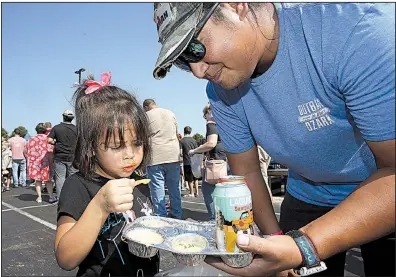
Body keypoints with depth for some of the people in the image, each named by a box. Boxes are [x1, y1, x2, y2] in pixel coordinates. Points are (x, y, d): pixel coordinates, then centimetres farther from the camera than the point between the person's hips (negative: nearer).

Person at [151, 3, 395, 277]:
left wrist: (301, 248, -39)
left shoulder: (360, 28, -30)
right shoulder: (221, 90, -13)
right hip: (310, 198, 4)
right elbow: (246, 172, -3)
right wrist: (276, 239, -11)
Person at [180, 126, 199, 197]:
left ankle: (191, 193, 11)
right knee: (195, 178, 14)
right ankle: (197, 192, 16)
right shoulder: (194, 140, 2)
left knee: (190, 179, 4)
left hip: (187, 162, -3)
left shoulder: (181, 141, -8)